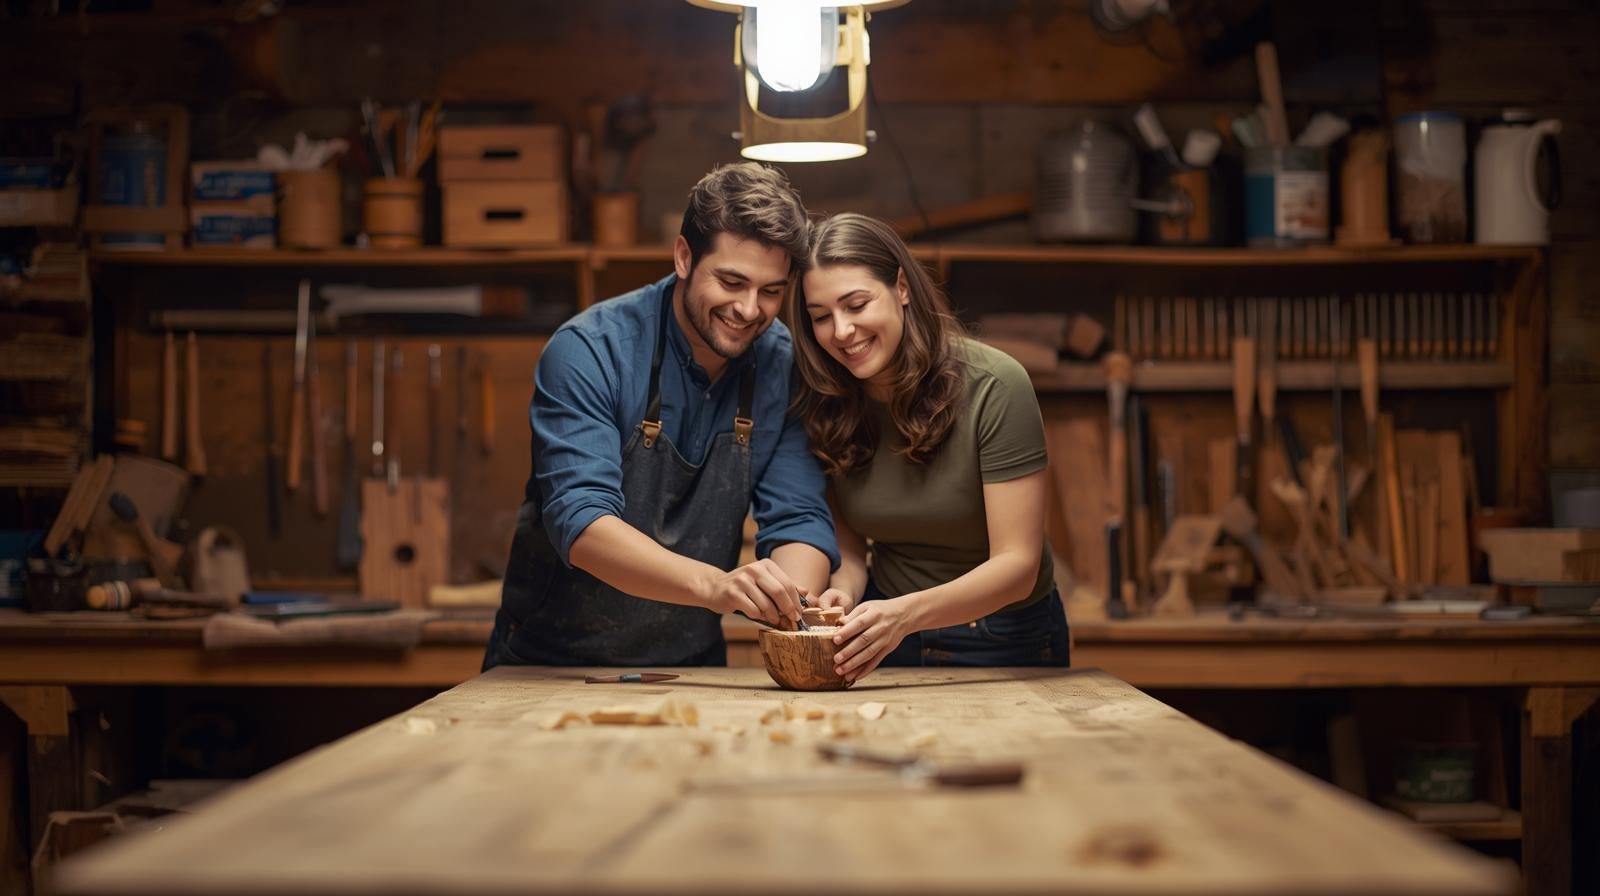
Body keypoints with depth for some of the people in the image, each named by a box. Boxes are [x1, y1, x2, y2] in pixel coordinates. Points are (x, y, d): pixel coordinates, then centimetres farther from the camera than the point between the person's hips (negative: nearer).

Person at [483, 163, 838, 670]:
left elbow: (798, 520, -4)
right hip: (555, 665, -3)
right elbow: (580, 521, -26)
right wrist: (715, 584, -42)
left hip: (692, 670, 3)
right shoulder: (589, 351, -15)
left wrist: (793, 610, -28)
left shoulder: (784, 369, -3)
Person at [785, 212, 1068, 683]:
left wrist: (907, 613, -35)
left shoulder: (994, 387, -17)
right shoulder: (822, 403, -3)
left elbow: (1017, 564, -19)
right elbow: (848, 540, 5)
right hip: (889, 642, 3)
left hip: (1004, 643, -3)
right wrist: (844, 591, -18)